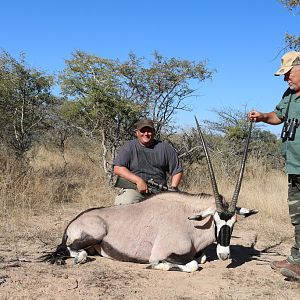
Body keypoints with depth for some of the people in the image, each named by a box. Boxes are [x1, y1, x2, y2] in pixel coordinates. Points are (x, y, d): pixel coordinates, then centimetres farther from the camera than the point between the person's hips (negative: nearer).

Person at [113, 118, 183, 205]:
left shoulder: (165, 148, 11)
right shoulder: (128, 147, 7)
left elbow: (177, 171, 15)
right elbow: (117, 168, -5)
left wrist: (173, 189, -1)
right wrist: (138, 180, -15)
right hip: (133, 189, -1)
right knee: (127, 202, -33)